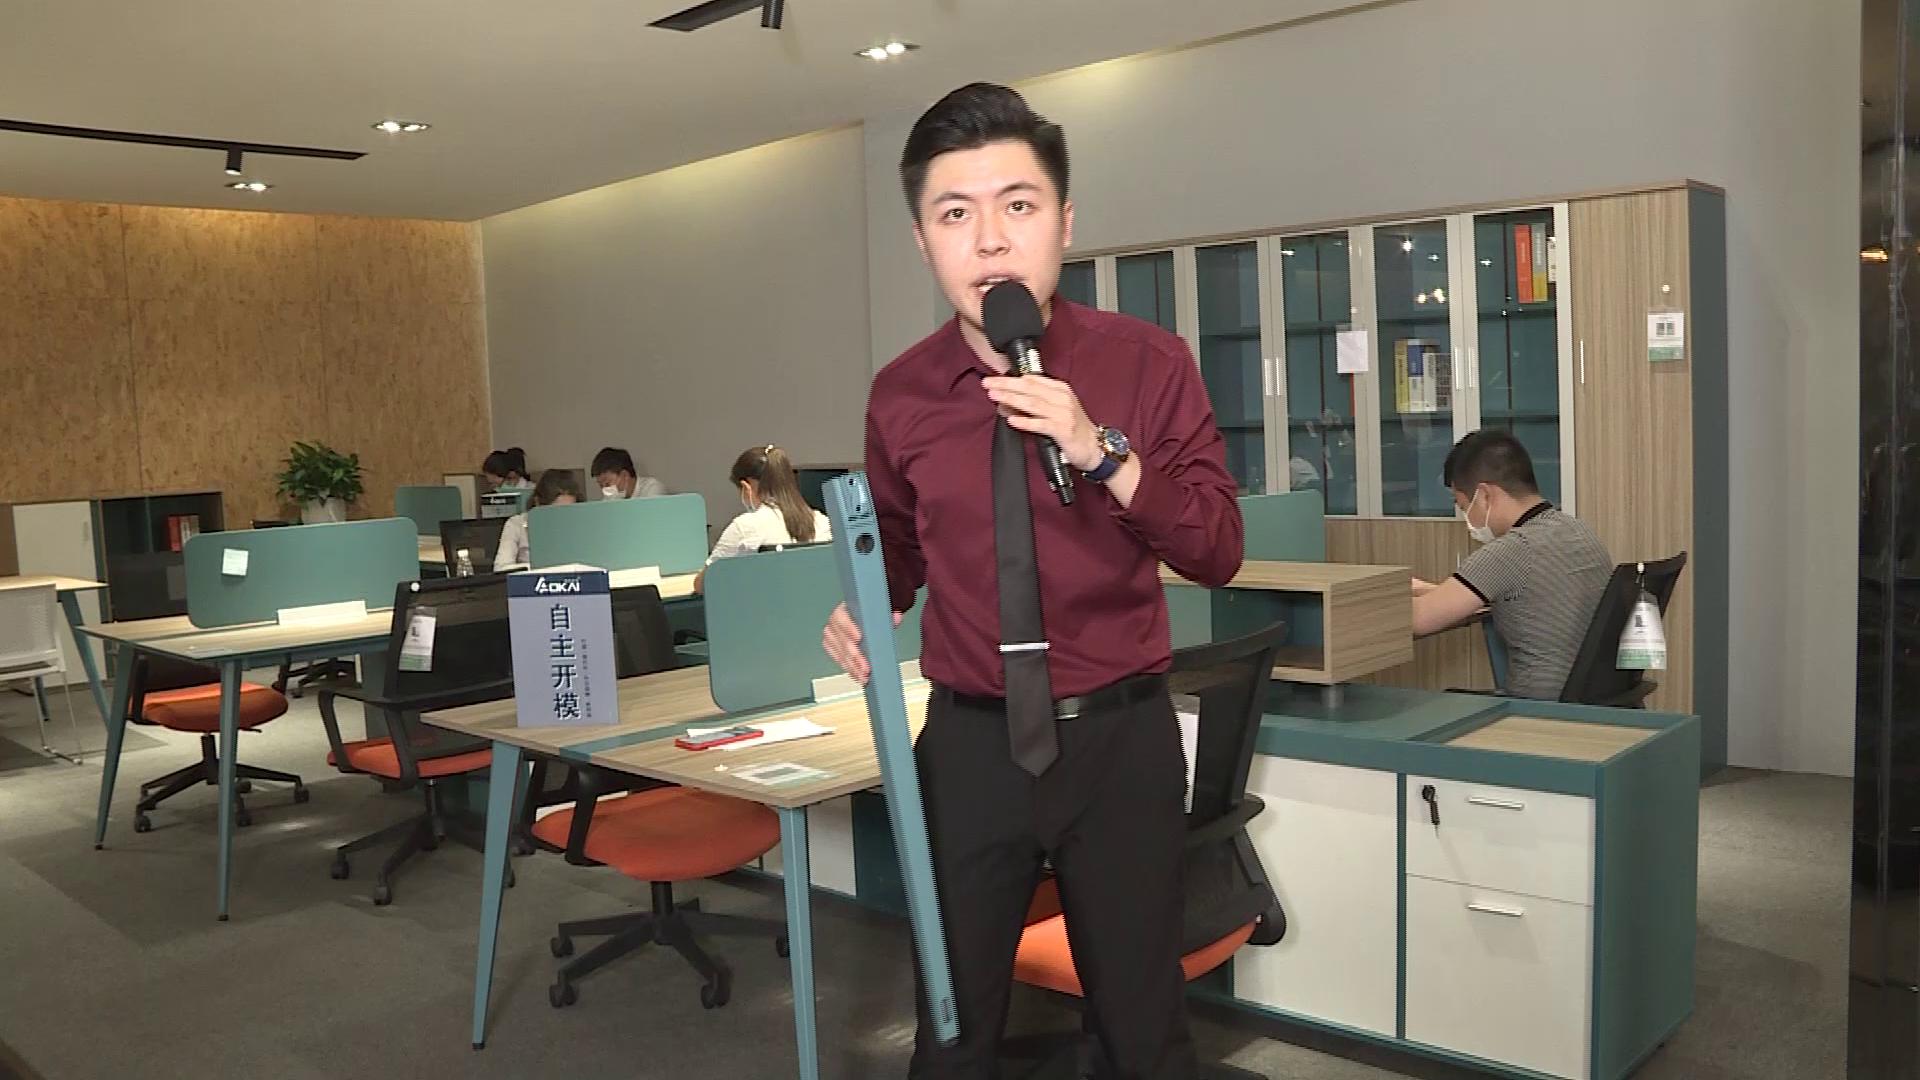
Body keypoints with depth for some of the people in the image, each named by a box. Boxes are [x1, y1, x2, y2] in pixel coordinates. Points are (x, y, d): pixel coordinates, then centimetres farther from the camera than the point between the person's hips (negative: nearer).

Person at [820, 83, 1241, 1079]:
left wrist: (1103, 453, -24)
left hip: (1119, 739, -1)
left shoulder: (1148, 363, -8)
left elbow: (1219, 551, -10)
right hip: (968, 742, 2)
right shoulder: (901, 395, -2)